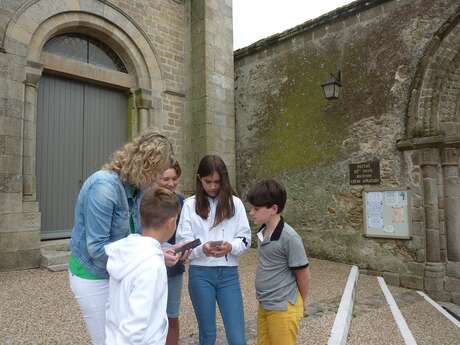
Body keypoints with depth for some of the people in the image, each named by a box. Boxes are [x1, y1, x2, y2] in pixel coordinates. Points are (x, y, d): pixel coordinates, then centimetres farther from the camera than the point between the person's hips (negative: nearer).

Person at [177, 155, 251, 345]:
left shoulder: (235, 203, 1)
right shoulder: (190, 205, -3)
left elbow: (245, 239, 1)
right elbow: (183, 243, -5)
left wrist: (230, 247, -19)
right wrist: (201, 249, -24)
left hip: (229, 273, 1)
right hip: (200, 274, 0)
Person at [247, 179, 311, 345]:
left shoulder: (289, 238, -23)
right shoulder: (262, 232, 0)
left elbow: (303, 273, -14)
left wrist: (302, 301, 1)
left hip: (283, 309, -7)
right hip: (264, 306, 7)